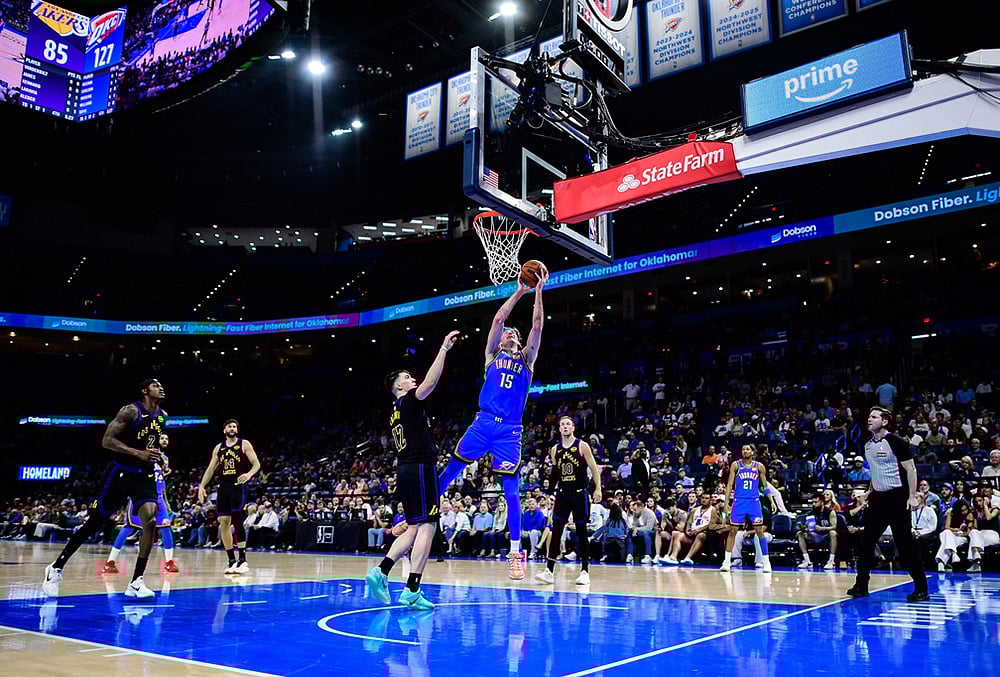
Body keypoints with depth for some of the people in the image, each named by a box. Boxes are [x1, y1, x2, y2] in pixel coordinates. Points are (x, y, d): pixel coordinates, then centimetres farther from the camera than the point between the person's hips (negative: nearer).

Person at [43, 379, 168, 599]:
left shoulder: (163, 416, 7)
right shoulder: (131, 411, -13)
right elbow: (107, 441, -19)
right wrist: (138, 453, -26)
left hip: (144, 475, 5)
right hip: (120, 473, -4)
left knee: (150, 520, -16)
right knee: (94, 523, 5)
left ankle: (136, 582, -12)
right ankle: (56, 568, 26)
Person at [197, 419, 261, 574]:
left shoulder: (244, 444, 1)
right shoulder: (219, 448, 14)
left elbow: (256, 464, -5)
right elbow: (211, 469, 16)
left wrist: (249, 474, -25)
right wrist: (202, 486, 5)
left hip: (238, 487, -5)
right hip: (223, 487, 5)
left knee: (237, 522, -12)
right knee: (223, 524, 3)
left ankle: (242, 561, -7)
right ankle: (232, 561, 10)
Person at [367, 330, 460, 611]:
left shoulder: (395, 413, 21)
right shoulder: (409, 401, -4)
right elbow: (430, 382, -22)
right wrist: (444, 348, -21)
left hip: (405, 469, 9)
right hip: (420, 468, -9)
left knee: (413, 528, 15)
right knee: (427, 526, -7)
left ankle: (381, 571, 4)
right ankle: (412, 591, -10)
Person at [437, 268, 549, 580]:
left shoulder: (526, 360, 14)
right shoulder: (492, 355, 14)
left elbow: (537, 326, 3)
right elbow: (498, 319, 3)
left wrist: (538, 292, -2)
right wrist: (519, 291, 2)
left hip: (510, 431, 0)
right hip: (483, 423, 1)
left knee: (512, 491, -1)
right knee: (449, 472, 1)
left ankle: (516, 553, 6)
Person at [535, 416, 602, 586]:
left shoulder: (582, 446, -4)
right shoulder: (555, 450, 8)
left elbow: (594, 468, -4)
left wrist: (598, 489, -12)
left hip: (580, 493, -4)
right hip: (562, 493, 4)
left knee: (582, 532, 3)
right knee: (556, 531, -1)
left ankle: (585, 571, 11)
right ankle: (549, 571, 0)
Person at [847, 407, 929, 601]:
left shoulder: (896, 442, -11)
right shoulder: (868, 445, 10)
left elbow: (911, 469, -11)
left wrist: (912, 496, -17)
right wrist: (870, 492, 19)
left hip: (897, 498, -7)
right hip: (878, 498, 7)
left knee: (905, 543, -4)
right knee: (866, 541, 6)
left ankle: (921, 589, 6)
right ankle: (861, 585, 14)